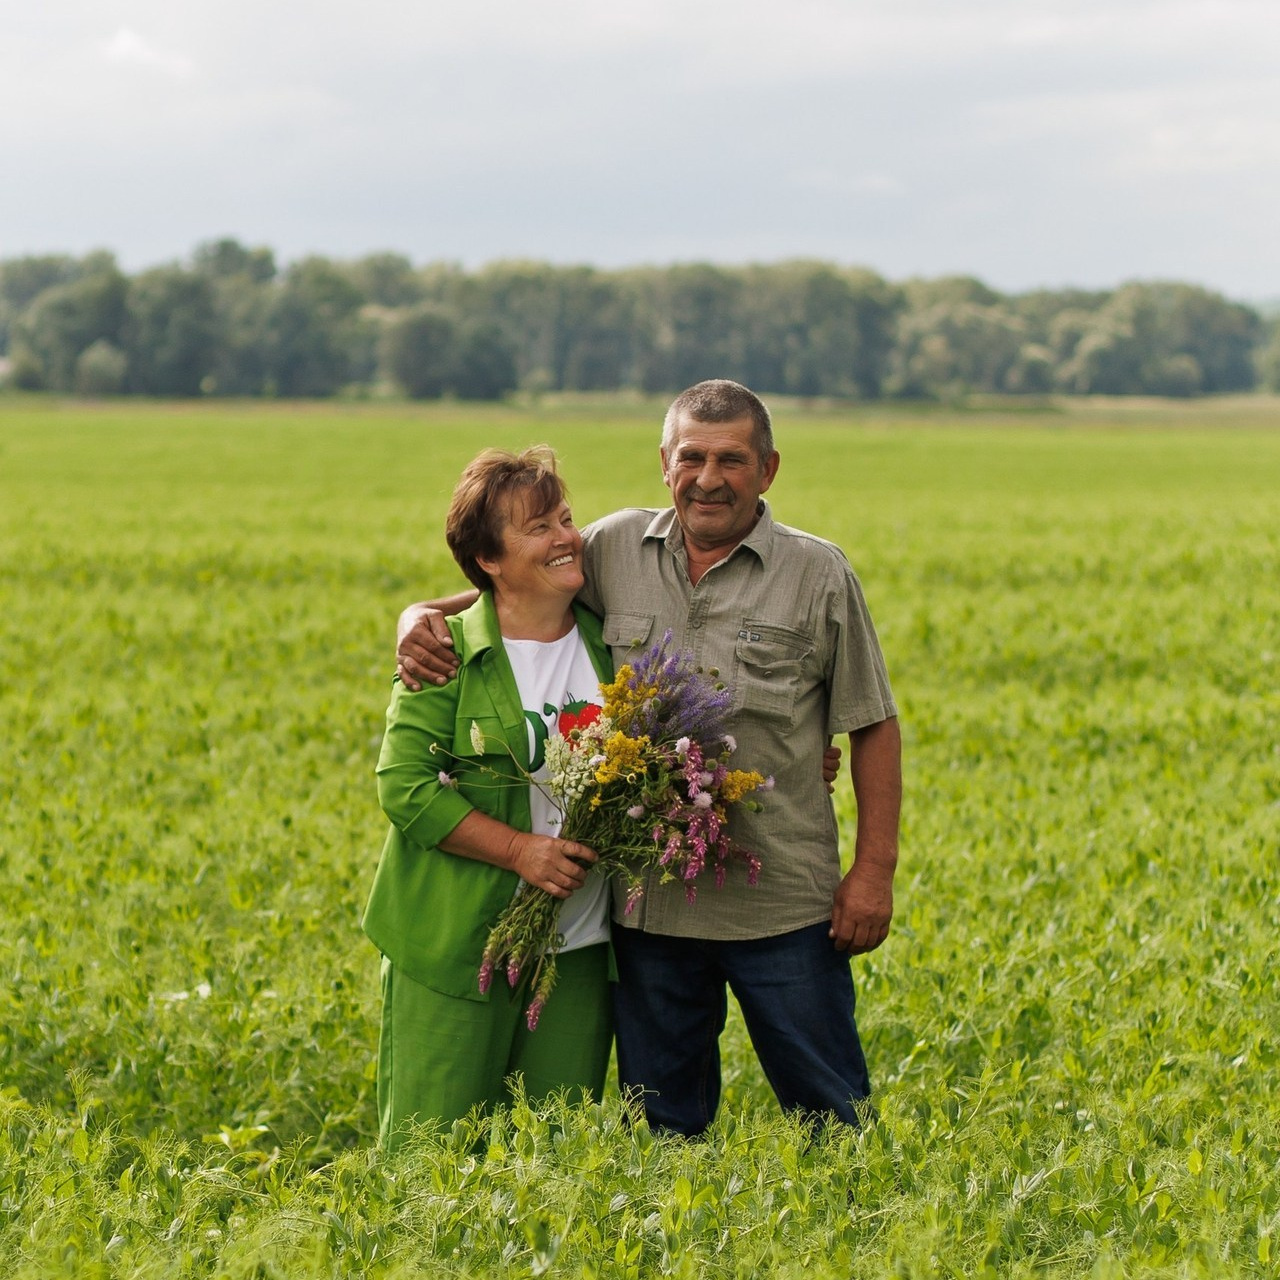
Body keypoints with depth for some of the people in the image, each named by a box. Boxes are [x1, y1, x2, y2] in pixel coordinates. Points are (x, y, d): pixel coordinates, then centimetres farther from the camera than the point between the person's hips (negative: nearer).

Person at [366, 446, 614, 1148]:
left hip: (581, 949, 4)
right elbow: (405, 786, -12)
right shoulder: (450, 653, -7)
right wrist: (519, 849, -20)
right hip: (460, 948, -4)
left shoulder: (608, 642, 7)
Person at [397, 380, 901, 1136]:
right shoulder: (616, 549, 4)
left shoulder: (818, 575, -2)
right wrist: (424, 616, -4)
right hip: (651, 900, 3)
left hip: (783, 906, -2)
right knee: (661, 1123, 14)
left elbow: (874, 727, 1)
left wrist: (874, 870, -4)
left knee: (832, 1114, 5)